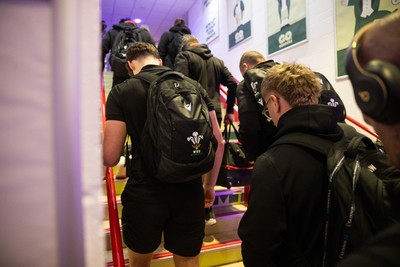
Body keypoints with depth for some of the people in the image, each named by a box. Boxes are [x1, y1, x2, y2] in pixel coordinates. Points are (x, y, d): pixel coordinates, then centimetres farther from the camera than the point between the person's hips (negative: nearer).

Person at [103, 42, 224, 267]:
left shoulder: (121, 92, -5)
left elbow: (111, 157, -9)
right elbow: (218, 143, 2)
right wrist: (209, 185, 13)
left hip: (144, 193, -2)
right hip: (189, 192, 3)